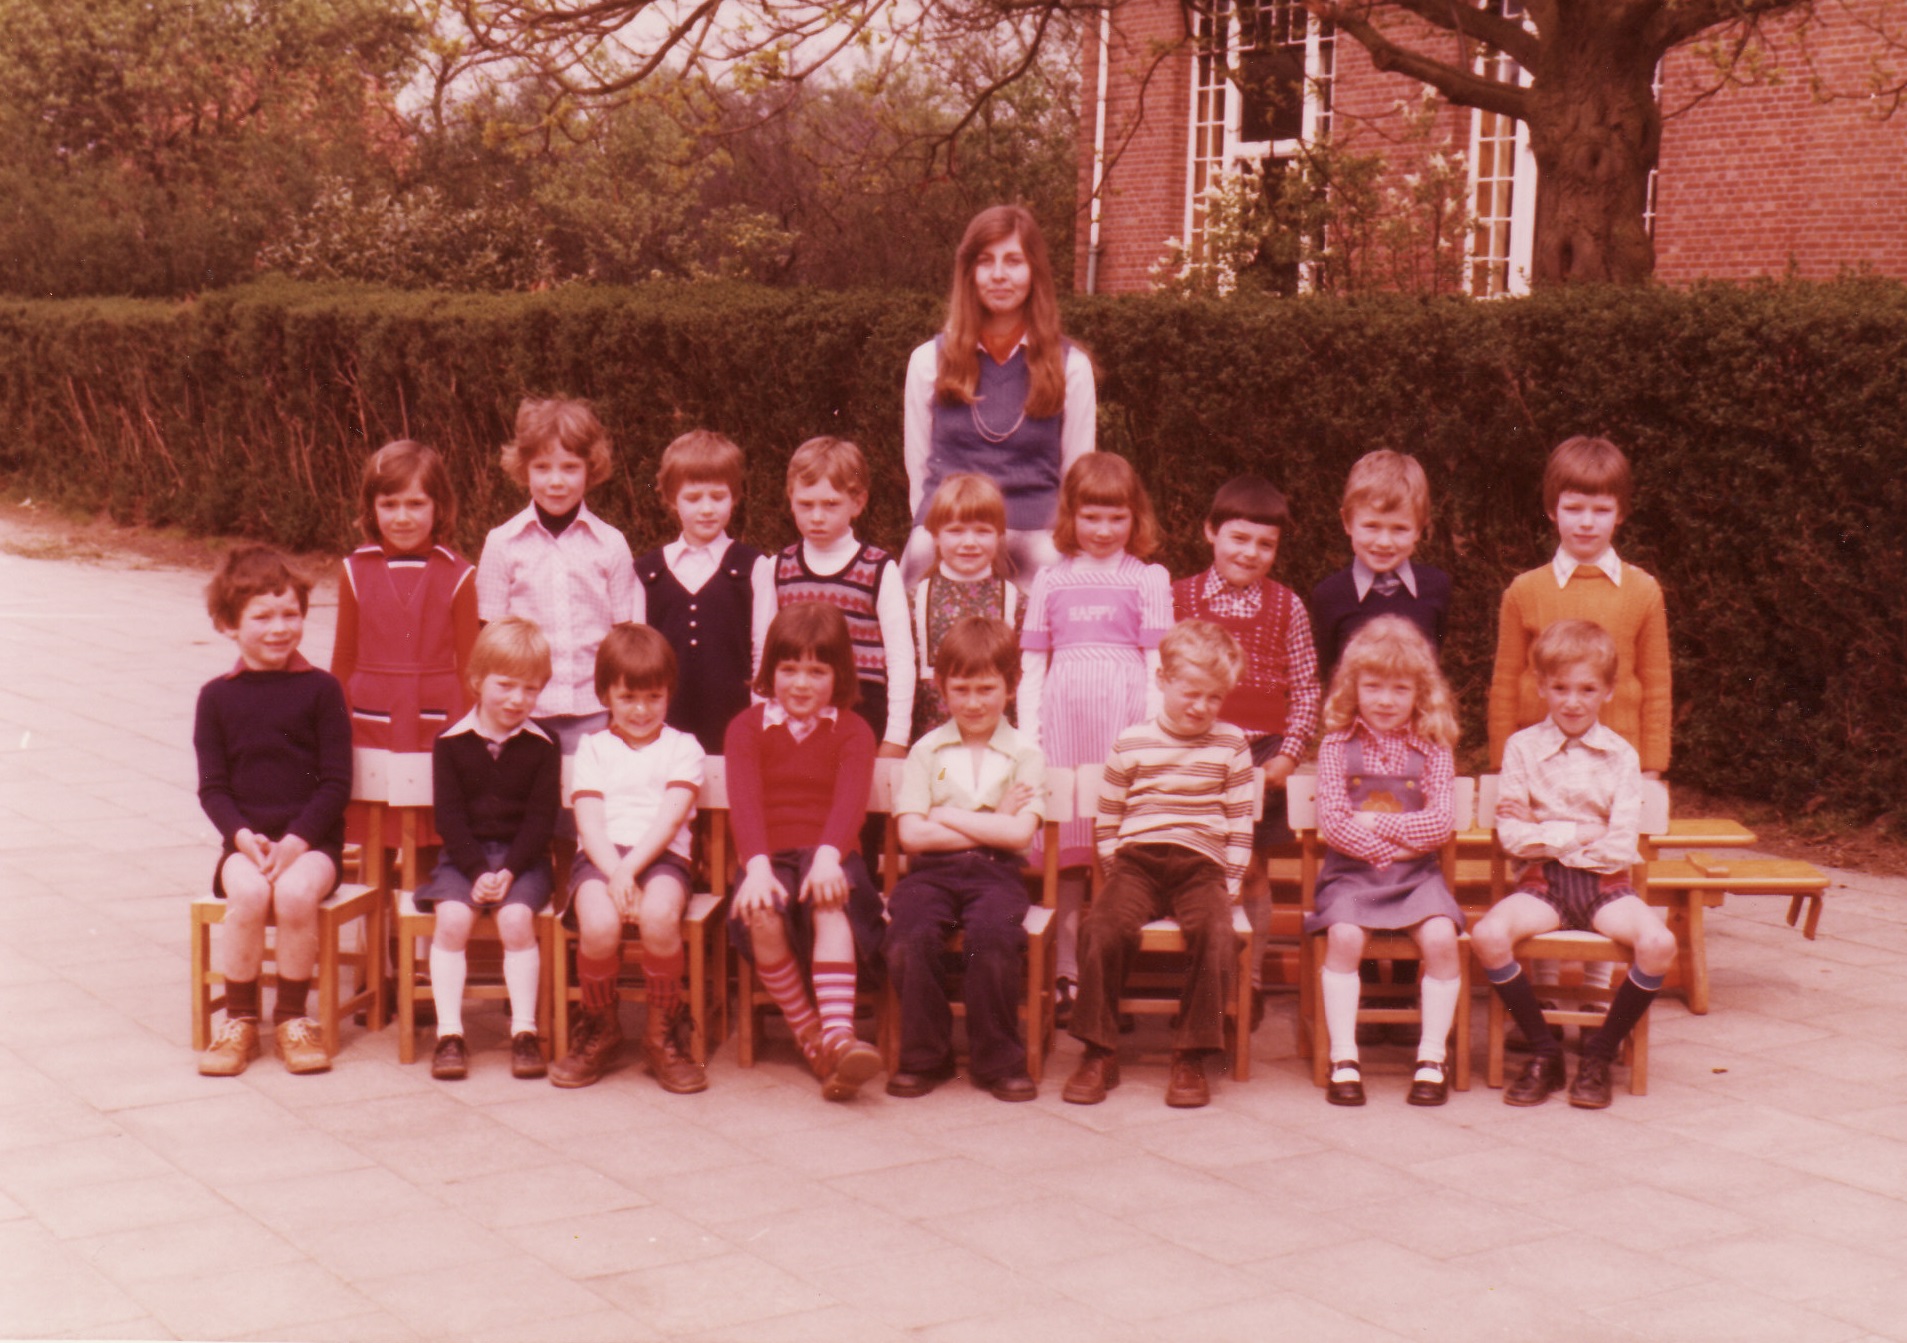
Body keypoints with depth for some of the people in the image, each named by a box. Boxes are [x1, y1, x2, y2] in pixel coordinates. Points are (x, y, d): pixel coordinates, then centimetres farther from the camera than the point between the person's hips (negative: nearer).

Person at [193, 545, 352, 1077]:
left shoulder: (321, 689, 2)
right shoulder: (217, 697, 7)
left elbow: (336, 782, -2)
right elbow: (212, 786, 5)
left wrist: (295, 840, -14)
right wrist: (244, 835, -13)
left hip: (311, 839, -1)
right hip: (246, 839, 1)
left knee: (295, 893, -31)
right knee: (248, 894, -30)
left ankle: (292, 1016, -8)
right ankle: (240, 1019, -10)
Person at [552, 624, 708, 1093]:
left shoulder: (682, 747, 14)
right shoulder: (593, 747, 17)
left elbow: (670, 818, -1)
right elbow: (590, 821, 4)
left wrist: (631, 868, -17)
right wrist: (615, 874, -15)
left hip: (661, 856, -1)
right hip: (601, 857, 1)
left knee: (659, 916, -35)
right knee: (599, 926, -31)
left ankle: (662, 1033, -12)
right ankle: (600, 1031, -2)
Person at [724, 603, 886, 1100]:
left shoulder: (853, 731, 9)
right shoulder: (747, 728, 10)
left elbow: (851, 801, -10)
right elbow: (743, 801, -8)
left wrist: (827, 855, -32)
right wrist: (757, 865, -27)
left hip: (831, 858, -1)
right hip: (770, 859, 1)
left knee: (828, 901, -36)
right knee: (762, 913, -33)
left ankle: (838, 1034, -49)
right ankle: (808, 1034, -17)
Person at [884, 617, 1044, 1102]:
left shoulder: (1024, 755, 9)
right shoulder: (926, 751, 12)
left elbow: (1018, 834, -5)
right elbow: (912, 835, 0)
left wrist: (947, 816, -3)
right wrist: (992, 823, -3)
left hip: (996, 873, -1)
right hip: (932, 871, 1)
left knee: (994, 938, -32)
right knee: (910, 940, -28)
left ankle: (998, 1060, -12)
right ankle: (925, 1057, -7)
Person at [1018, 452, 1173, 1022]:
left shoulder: (1149, 579, 9)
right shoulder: (1051, 580, 14)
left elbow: (1157, 663, 6)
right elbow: (1032, 663, 14)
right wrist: (1027, 731, 5)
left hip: (1124, 717, -2)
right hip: (1064, 716, 2)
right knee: (1066, 849, 1)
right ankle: (1066, 973, 6)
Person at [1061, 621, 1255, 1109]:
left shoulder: (1231, 745, 12)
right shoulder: (1131, 744, 10)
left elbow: (1241, 823, 12)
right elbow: (1106, 819, 15)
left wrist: (1229, 884, 3)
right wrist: (1114, 870, 5)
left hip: (1201, 867, 0)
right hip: (1137, 862, 0)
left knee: (1215, 933, -31)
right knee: (1103, 928, -28)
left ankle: (1192, 1057, -17)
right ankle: (1098, 1053, -15)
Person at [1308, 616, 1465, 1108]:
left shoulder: (1432, 750, 6)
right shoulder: (1337, 746, 4)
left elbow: (1441, 822, -3)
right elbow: (1331, 822, -5)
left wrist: (1375, 822, -9)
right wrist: (1389, 848, -10)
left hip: (1416, 872, 1)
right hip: (1352, 869, -1)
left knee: (1440, 935, -24)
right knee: (1344, 935, -27)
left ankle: (1433, 1056, -11)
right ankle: (1343, 1057, -19)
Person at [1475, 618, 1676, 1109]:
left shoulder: (1620, 755, 3)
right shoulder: (1523, 747, 3)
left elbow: (1622, 847, -6)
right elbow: (1511, 836, -5)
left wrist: (1546, 834, -6)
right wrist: (1582, 834, -10)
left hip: (1604, 883, 0)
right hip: (1543, 882, 0)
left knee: (1659, 944, -28)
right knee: (1488, 934, -29)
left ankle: (1600, 1055, -6)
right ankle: (1544, 1052, -8)